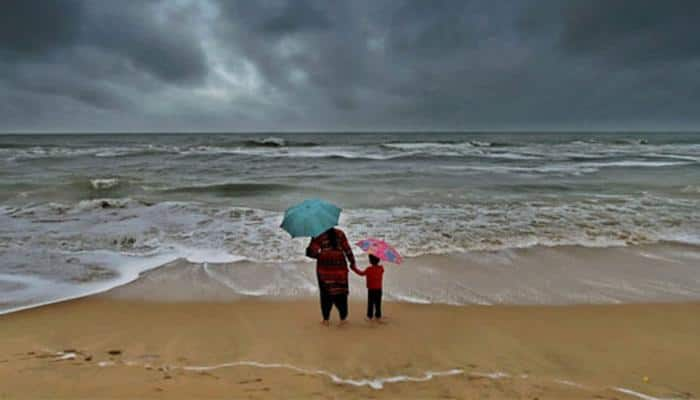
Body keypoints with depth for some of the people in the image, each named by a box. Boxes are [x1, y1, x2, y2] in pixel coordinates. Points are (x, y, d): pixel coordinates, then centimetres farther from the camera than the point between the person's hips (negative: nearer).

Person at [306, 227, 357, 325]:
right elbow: (347, 249, 0)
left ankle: (326, 319, 13)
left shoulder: (319, 236, -6)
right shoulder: (340, 234, 2)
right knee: (340, 293, 12)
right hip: (339, 268, 2)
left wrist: (319, 255, 7)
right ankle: (343, 318, 14)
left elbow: (311, 252, -13)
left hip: (324, 269, -2)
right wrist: (352, 262, 7)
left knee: (326, 293, 10)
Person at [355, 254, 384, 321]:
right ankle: (378, 316, 13)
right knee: (378, 303, 10)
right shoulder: (381, 268, -3)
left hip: (371, 289, -4)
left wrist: (355, 269, 12)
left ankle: (370, 316, 8)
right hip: (379, 289, 4)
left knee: (370, 302, 5)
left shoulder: (369, 269, -14)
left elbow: (362, 273, 0)